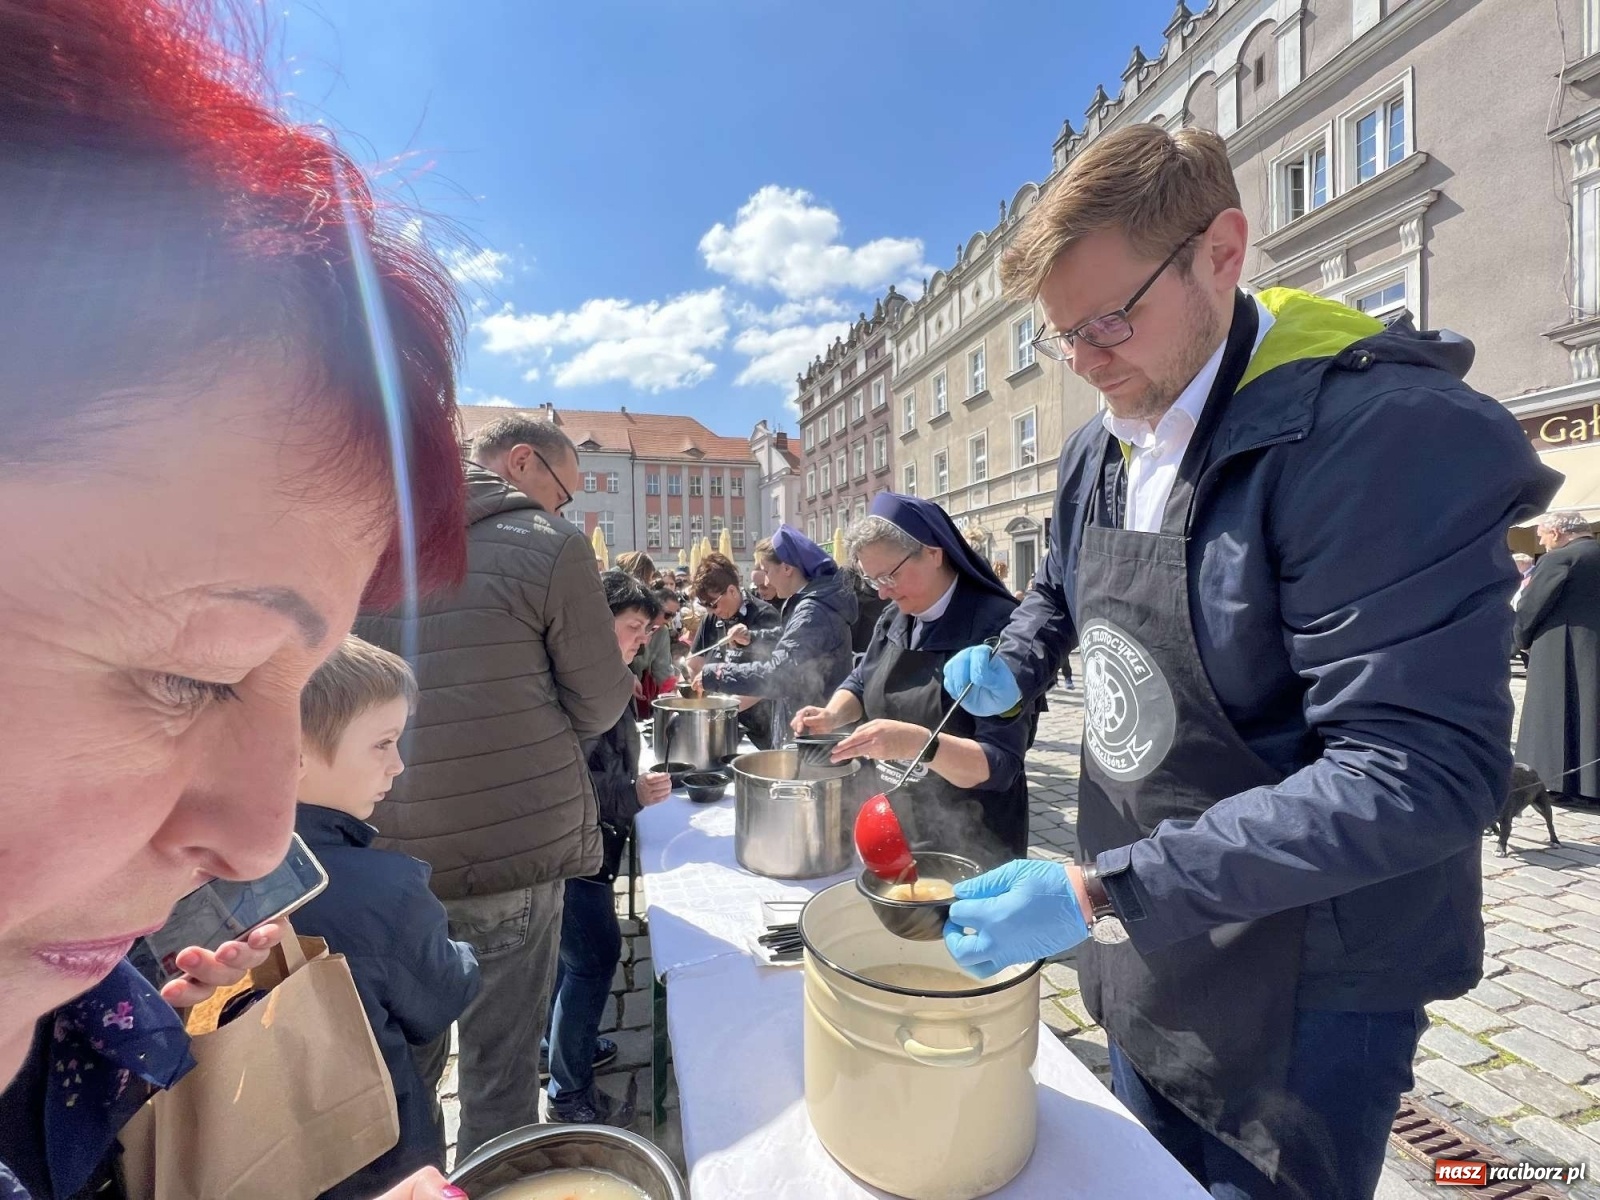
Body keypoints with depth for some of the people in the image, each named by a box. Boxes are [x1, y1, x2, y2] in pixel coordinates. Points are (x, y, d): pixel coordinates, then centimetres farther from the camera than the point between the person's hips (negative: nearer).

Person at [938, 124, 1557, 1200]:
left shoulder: (1384, 435, -24)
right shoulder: (1102, 451, 0)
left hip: (1296, 1006, -6)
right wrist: (1012, 670, -3)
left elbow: (1418, 773, -28)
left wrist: (1100, 890, -30)